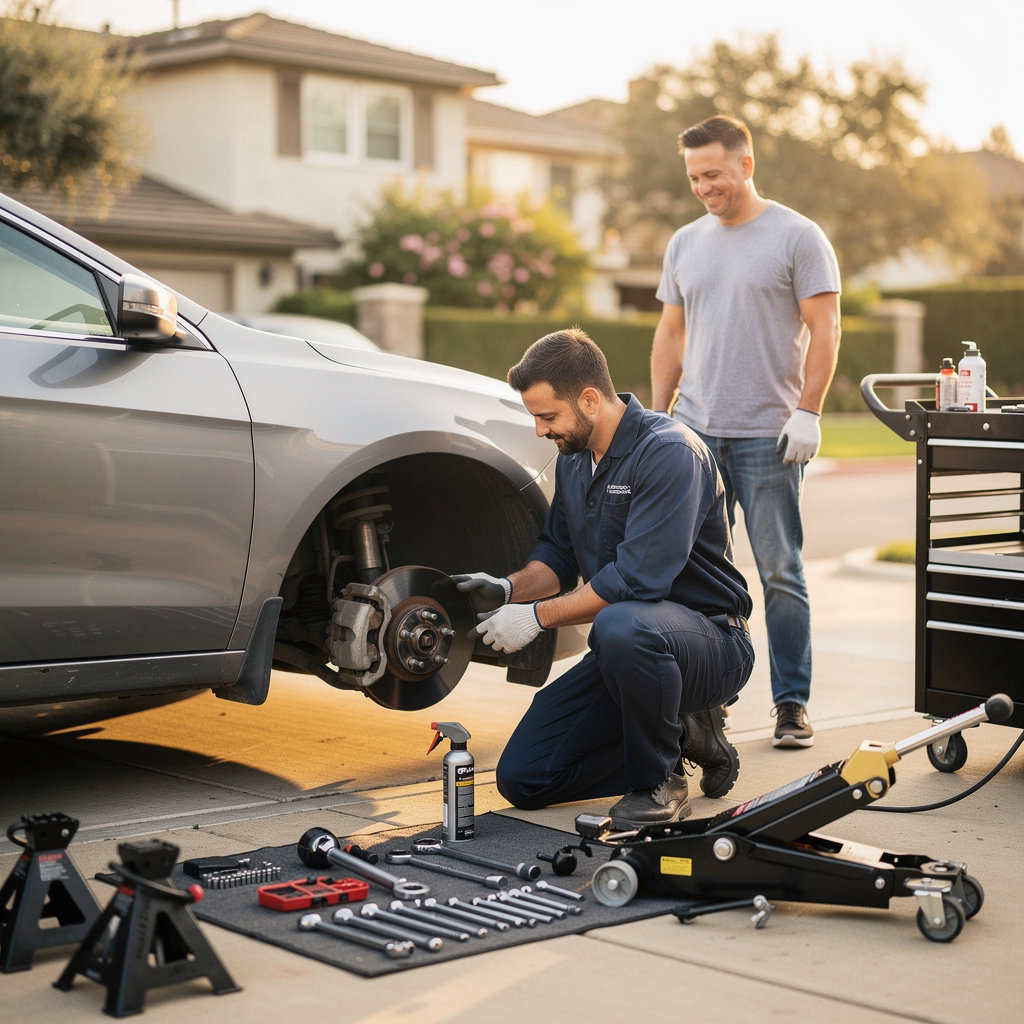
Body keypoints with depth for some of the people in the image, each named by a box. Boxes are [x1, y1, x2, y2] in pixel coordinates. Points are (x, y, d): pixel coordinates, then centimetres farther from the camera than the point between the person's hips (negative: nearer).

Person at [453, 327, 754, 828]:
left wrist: (537, 616, -22)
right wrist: (511, 589, -4)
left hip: (711, 640, -8)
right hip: (623, 651, 8)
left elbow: (637, 580, -29)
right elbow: (557, 553, 17)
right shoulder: (573, 458, 7)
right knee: (522, 778, -3)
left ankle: (658, 781, -18)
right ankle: (681, 736, 11)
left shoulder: (669, 452, -21)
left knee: (621, 625, -43)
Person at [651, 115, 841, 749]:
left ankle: (793, 702, 5)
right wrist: (657, 416, 11)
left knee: (780, 573, -2)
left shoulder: (797, 238, -1)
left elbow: (824, 330, -5)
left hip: (768, 436, -5)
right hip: (695, 433, 5)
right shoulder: (685, 244, 15)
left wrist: (806, 412, -13)